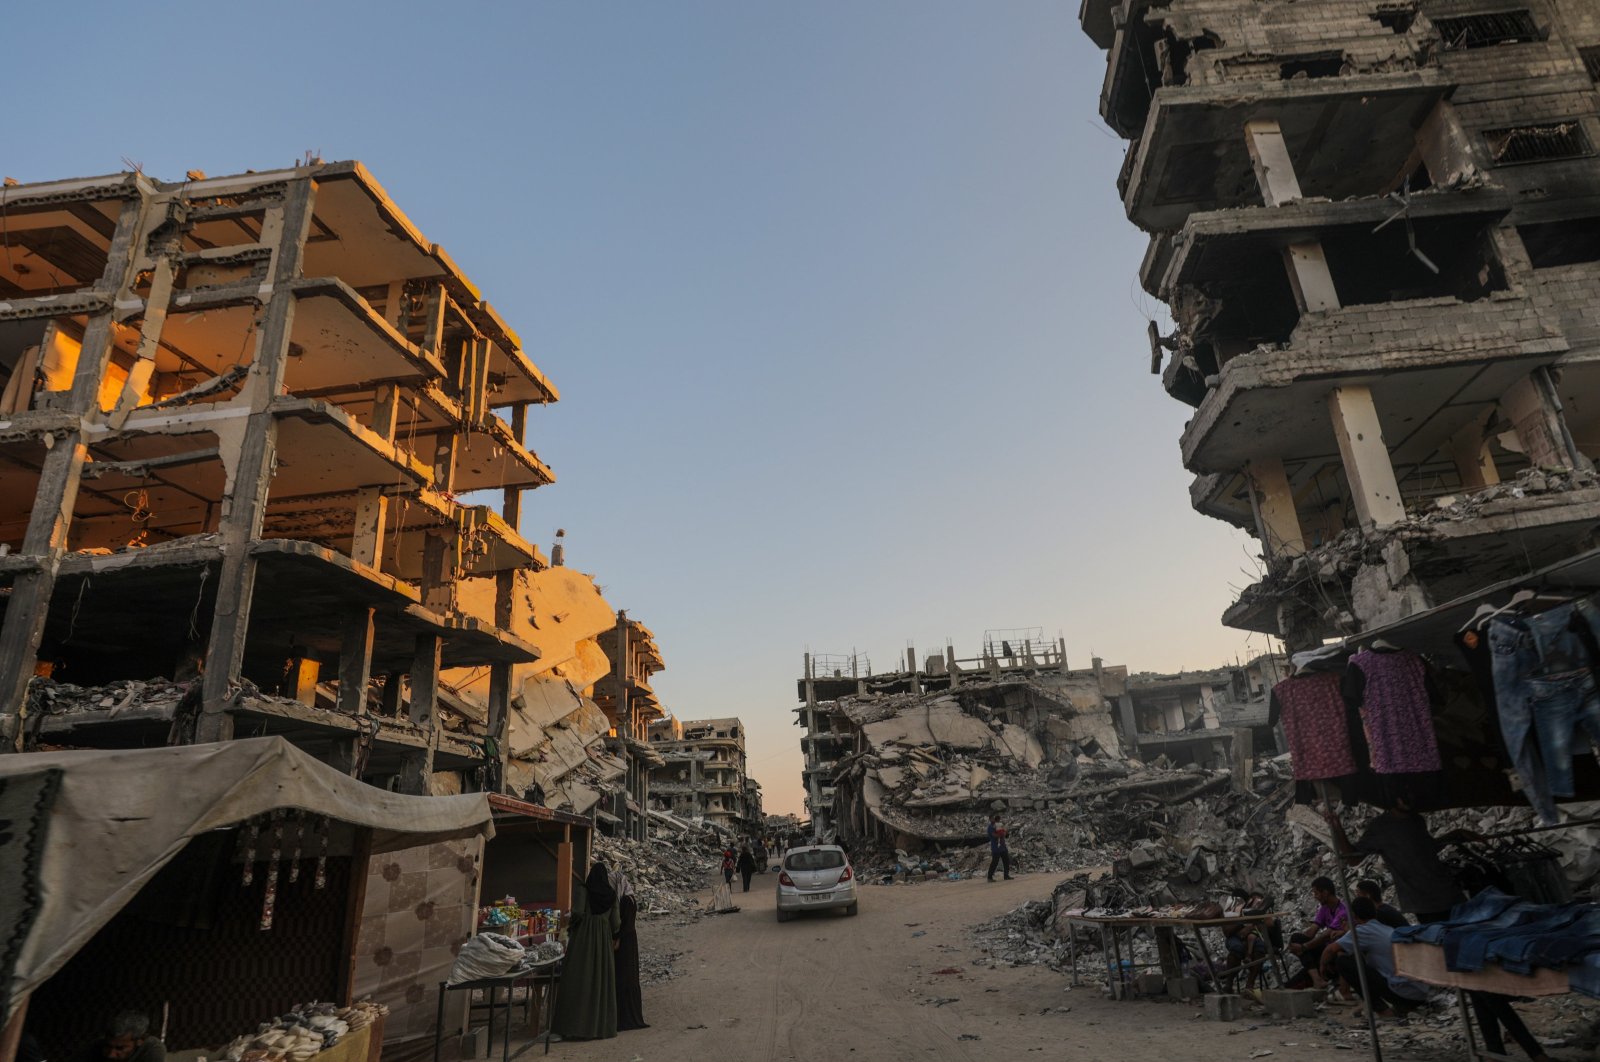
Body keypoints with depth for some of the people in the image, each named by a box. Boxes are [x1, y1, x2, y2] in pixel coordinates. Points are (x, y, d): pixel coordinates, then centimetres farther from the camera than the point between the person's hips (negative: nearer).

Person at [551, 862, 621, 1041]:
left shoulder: (582, 890, -3)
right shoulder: (611, 894, 6)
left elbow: (577, 912, -15)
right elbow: (616, 921, 6)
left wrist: (571, 927, 3)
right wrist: (615, 938, 22)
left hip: (583, 937, -3)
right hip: (604, 939, 3)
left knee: (578, 981, 0)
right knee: (601, 981, 9)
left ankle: (573, 1026, -3)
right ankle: (602, 1025, 11)